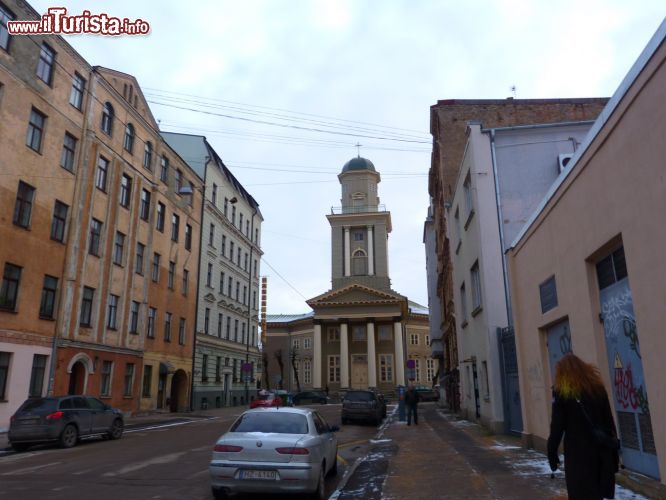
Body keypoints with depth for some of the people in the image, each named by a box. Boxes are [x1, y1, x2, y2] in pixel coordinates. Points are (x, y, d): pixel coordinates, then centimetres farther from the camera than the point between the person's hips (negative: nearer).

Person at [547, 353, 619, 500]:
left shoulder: (562, 392, -6)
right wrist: (614, 450, 15)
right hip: (602, 449, 5)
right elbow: (609, 421, 10)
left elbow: (557, 425, -9)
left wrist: (552, 452, -2)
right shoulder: (598, 387, 8)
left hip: (578, 452, -5)